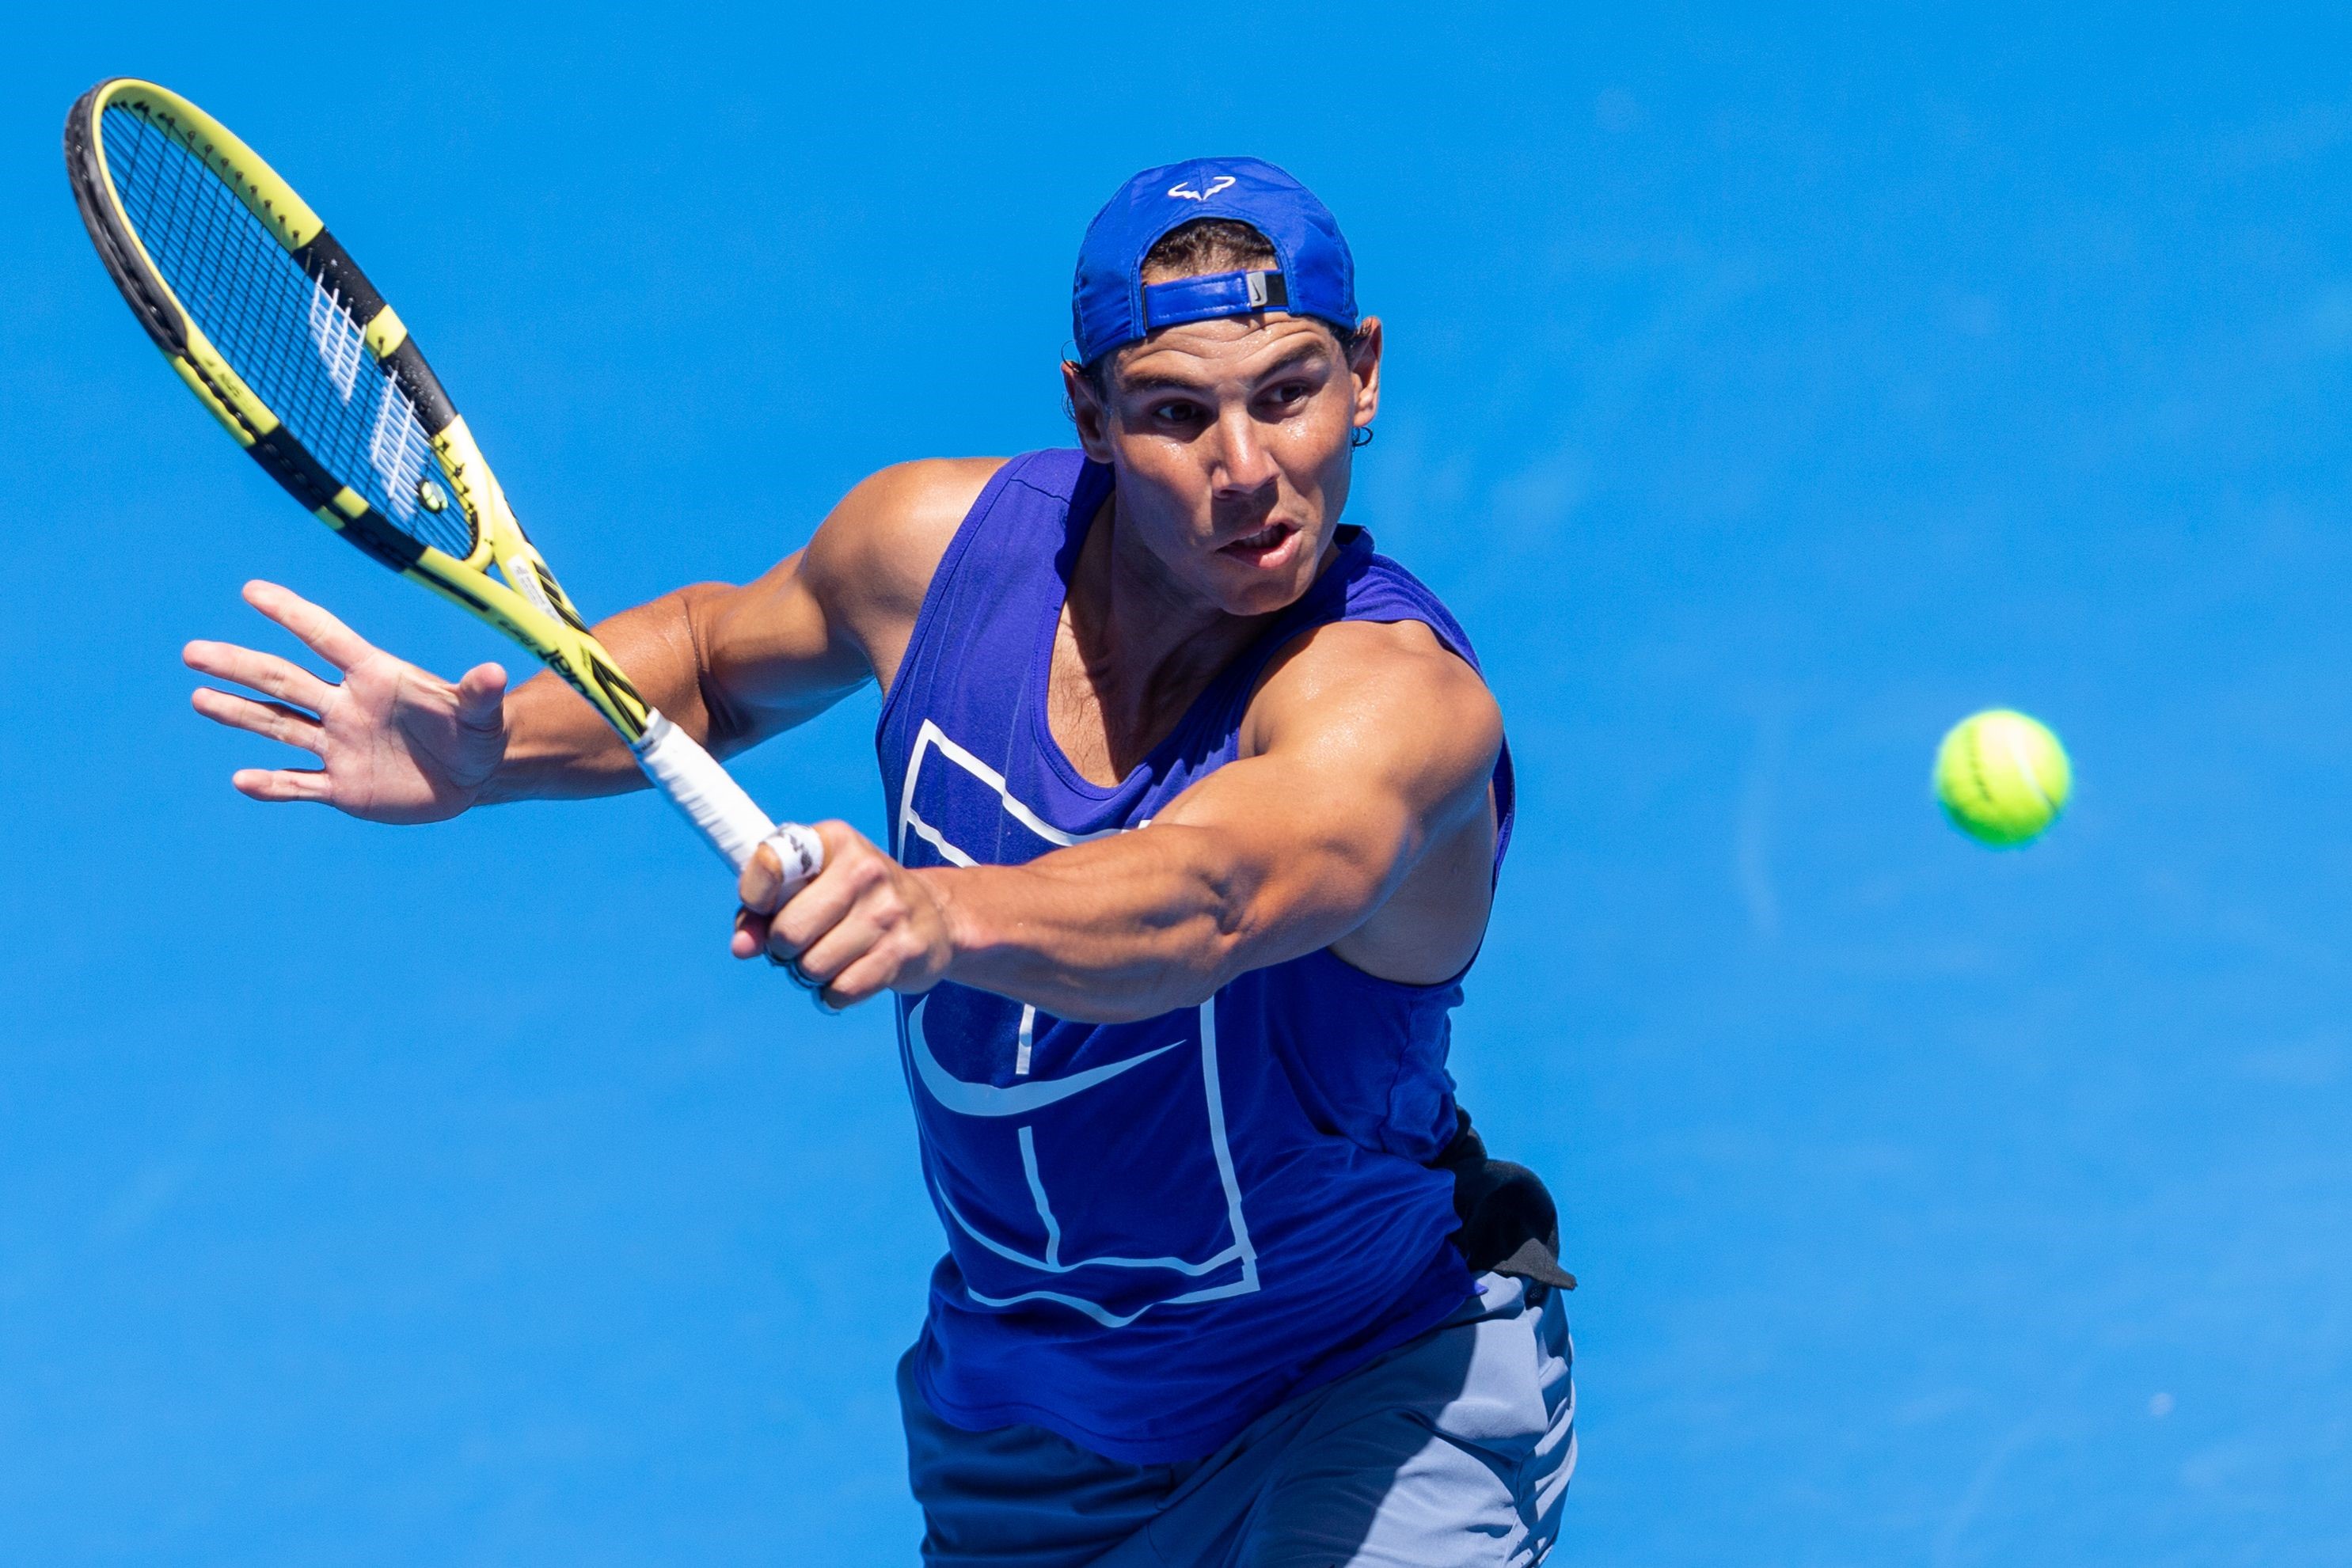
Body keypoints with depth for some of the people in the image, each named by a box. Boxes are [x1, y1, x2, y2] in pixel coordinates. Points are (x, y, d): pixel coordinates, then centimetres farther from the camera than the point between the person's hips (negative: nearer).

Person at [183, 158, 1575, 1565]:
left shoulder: (1403, 697, -29)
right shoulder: (935, 540, -11)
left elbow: (1201, 899, -50)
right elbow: (721, 648, 12)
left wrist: (936, 912, -68)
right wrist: (493, 747, -5)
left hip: (1376, 1402, -5)